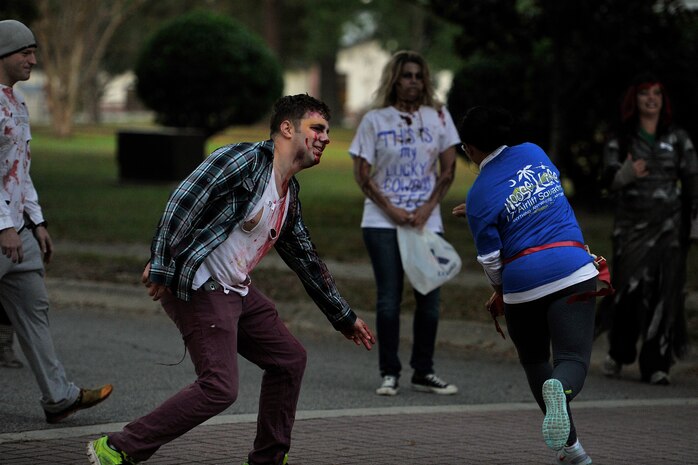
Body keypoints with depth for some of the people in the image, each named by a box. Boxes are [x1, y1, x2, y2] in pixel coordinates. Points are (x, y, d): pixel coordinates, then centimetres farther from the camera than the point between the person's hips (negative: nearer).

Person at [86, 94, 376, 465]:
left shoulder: (289, 196, 17)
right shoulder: (245, 160, -12)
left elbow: (306, 260, 27)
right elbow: (182, 202, -20)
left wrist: (344, 317, 30)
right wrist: (160, 265, -25)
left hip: (236, 292, 10)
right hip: (199, 288, -10)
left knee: (289, 359, 14)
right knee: (219, 388, -17)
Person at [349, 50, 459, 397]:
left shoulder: (438, 117, 6)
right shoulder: (374, 120, 2)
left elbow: (448, 169, 5)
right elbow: (361, 174, 0)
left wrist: (427, 209, -7)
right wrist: (392, 210, -10)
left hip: (427, 222, 2)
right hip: (382, 224, -2)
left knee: (430, 297, 0)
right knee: (389, 299, -4)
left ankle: (423, 373, 11)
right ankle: (389, 374, 3)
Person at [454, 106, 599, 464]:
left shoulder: (480, 195, -6)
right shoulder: (533, 152, 6)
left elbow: (490, 260, -2)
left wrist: (501, 291, 19)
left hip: (522, 280, -2)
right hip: (571, 269, 2)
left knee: (534, 359, 20)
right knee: (573, 358, -2)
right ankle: (559, 389, -39)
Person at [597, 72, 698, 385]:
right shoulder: (620, 139, 5)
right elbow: (609, 179, -4)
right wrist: (627, 174, -26)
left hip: (668, 226, 0)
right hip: (631, 224, 0)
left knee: (663, 292, -6)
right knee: (628, 289, -4)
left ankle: (655, 365, -4)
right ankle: (618, 353, 19)